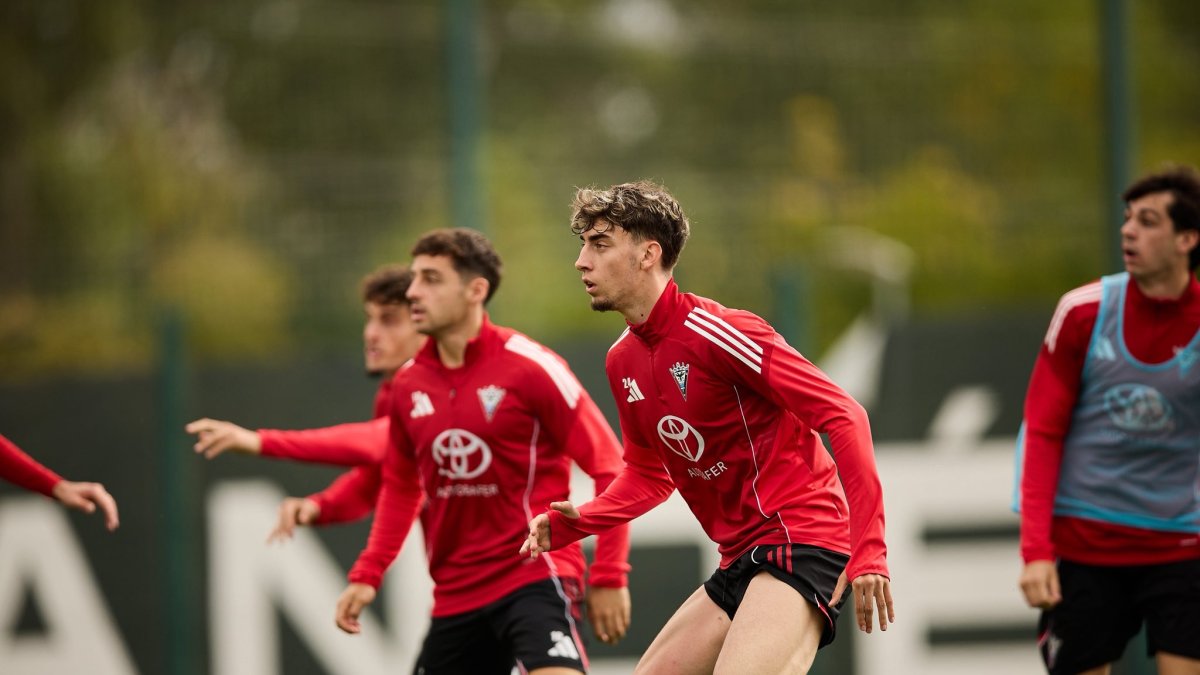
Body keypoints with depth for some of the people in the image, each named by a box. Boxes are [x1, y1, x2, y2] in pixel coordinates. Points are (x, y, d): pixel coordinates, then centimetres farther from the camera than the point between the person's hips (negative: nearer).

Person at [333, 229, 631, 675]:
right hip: (454, 595, 6)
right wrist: (367, 575, 11)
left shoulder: (528, 367, -11)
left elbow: (608, 468, -8)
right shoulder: (409, 384, 6)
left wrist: (608, 577, -11)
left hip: (535, 575, -6)